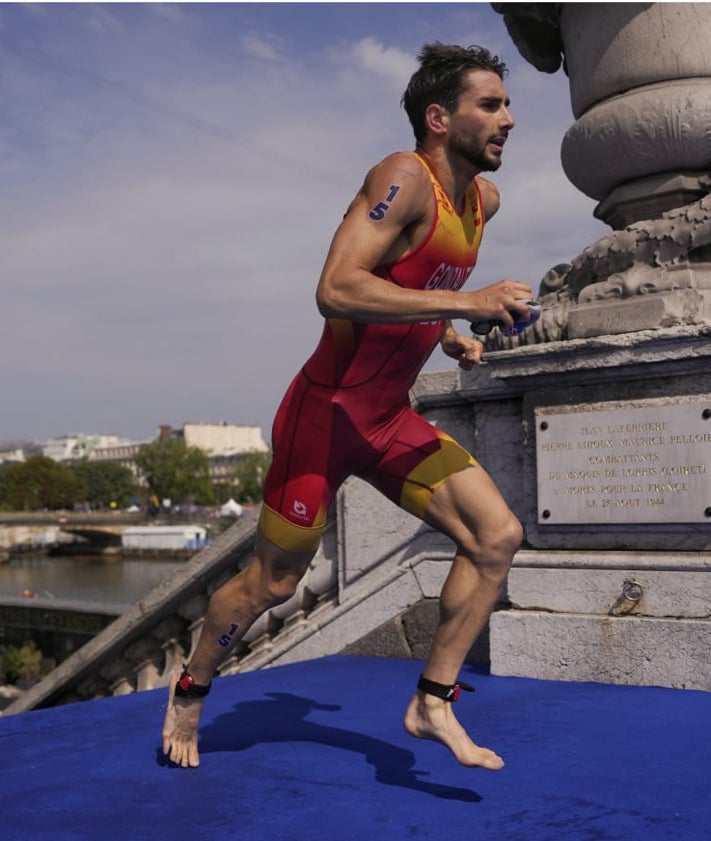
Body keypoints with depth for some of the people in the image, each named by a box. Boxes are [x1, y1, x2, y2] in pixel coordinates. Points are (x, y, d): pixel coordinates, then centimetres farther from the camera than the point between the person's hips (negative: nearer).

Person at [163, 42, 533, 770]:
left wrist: (445, 336, 11)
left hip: (392, 419, 8)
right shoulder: (404, 178, -19)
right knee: (272, 583, 5)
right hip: (327, 411, -7)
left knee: (498, 537, -4)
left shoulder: (482, 200, 8)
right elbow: (336, 290, -32)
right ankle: (190, 690, 33)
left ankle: (432, 703, 8)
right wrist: (465, 303, -33)